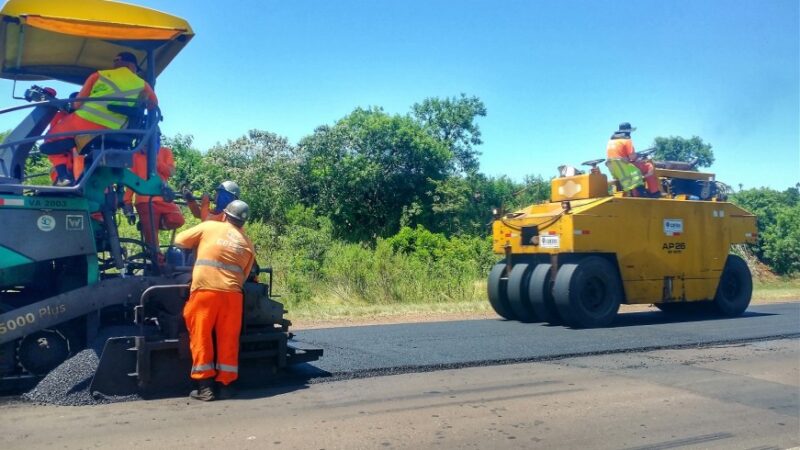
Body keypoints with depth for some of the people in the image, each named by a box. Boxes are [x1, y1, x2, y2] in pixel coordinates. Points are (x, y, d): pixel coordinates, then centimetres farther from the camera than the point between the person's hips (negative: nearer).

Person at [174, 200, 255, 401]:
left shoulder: (209, 226, 10)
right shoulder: (248, 244, 17)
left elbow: (179, 241, 16)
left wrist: (196, 246, 34)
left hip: (205, 290, -2)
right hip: (232, 293, 2)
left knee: (201, 337, 6)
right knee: (228, 340, 10)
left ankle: (205, 386, 6)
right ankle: (224, 385, 12)